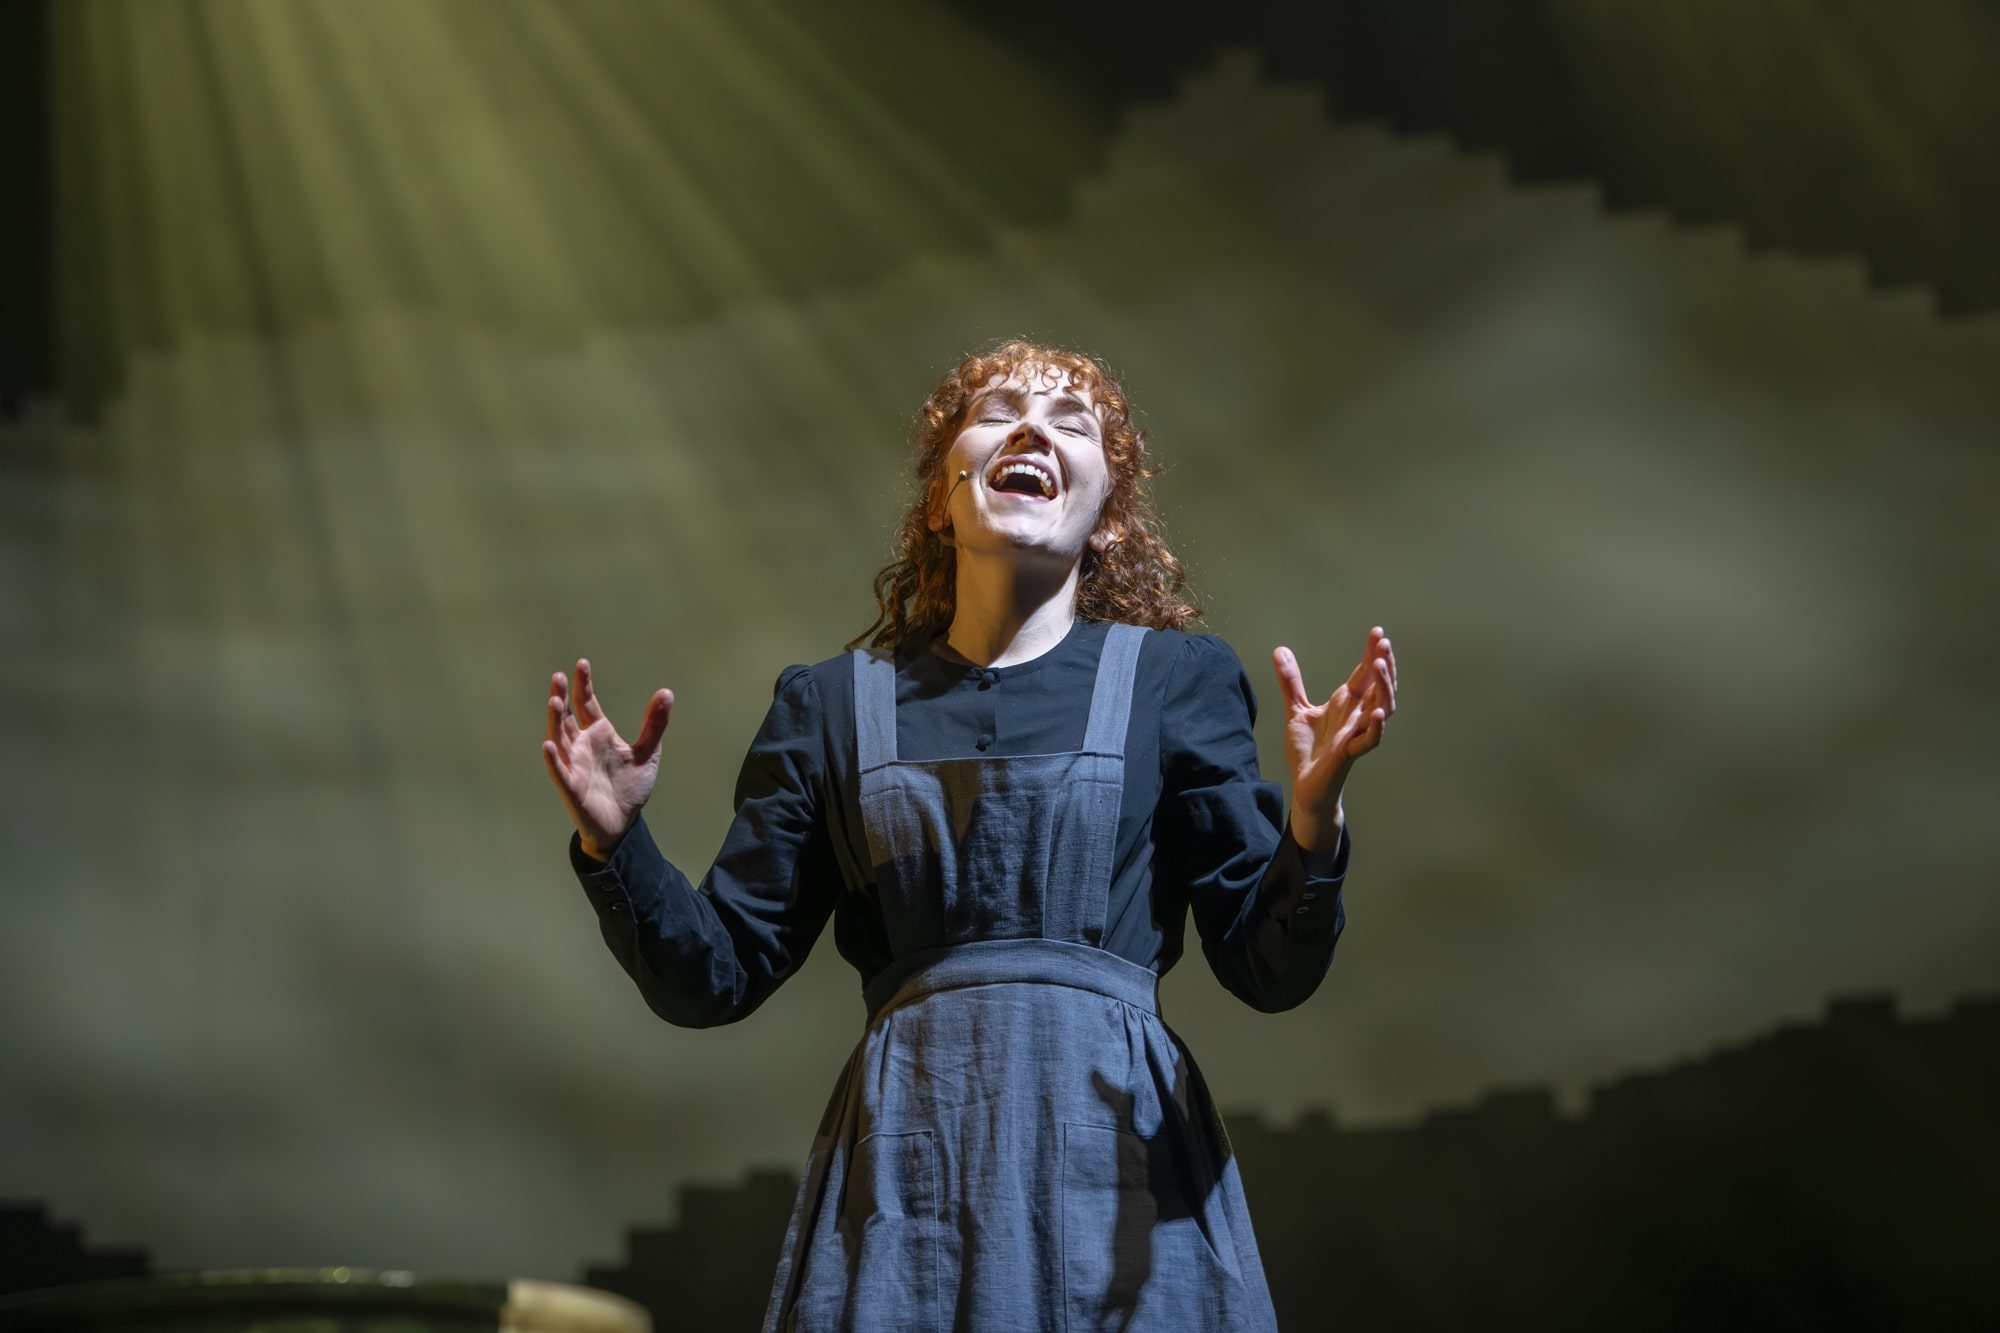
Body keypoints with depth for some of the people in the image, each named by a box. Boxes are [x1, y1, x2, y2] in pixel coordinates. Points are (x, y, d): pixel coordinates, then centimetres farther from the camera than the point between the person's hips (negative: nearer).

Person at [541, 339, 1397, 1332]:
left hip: (1116, 1151, 0)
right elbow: (715, 977, 9)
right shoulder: (831, 704, 11)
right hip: (902, 1166, 1)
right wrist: (614, 843, -7)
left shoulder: (1175, 679, 8)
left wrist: (1312, 818, -15)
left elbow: (1271, 972, 3)